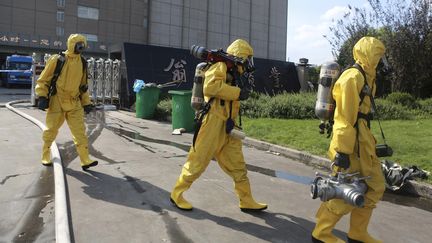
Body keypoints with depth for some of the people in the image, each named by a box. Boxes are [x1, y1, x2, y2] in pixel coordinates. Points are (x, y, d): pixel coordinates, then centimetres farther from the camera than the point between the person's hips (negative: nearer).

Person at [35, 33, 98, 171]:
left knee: (80, 131, -4)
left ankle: (85, 160, -4)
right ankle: (45, 156, 30)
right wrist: (42, 96, -12)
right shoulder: (57, 59, -7)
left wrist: (86, 103, 13)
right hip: (57, 102, -3)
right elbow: (43, 80, -2)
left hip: (74, 104, 4)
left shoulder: (82, 63, 8)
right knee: (51, 130, 9)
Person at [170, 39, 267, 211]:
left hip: (227, 128, 9)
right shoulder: (220, 66, -6)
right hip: (213, 124, -9)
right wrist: (237, 92, -20)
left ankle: (247, 201, 19)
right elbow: (210, 86, -25)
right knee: (198, 162, 0)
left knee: (237, 165, 10)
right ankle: (177, 194, 16)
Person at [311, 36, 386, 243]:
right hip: (351, 145, -10)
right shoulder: (353, 77, -15)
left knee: (375, 187, 14)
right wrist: (342, 150, -23)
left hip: (362, 143, 10)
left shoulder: (366, 78, 17)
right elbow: (345, 118, -21)